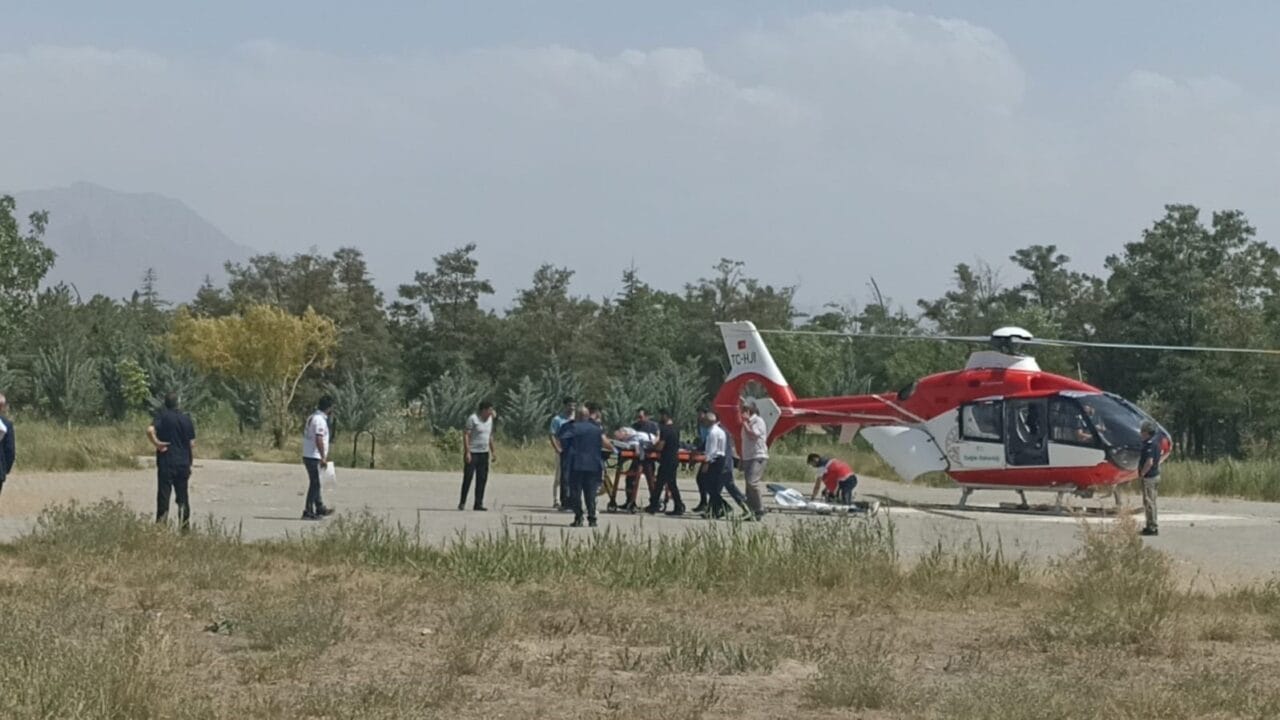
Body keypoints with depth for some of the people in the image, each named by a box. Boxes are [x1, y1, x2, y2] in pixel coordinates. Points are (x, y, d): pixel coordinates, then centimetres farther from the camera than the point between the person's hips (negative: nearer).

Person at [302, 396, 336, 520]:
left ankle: (320, 509, 28)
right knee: (315, 484, -5)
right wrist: (323, 457, -23)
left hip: (307, 455, 10)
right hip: (315, 457, -10)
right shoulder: (320, 420, -17)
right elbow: (319, 440, -24)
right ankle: (308, 512, -5)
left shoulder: (312, 418, 13)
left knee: (315, 483, 18)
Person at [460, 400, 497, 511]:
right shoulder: (473, 419, -12)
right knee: (468, 478, -5)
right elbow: (465, 435, -14)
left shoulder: (489, 419, 11)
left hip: (484, 453, 7)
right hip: (472, 453, -7)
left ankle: (478, 504, 7)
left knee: (482, 479, 4)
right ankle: (462, 503, 5)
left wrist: (493, 452, 18)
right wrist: (467, 452, -20)